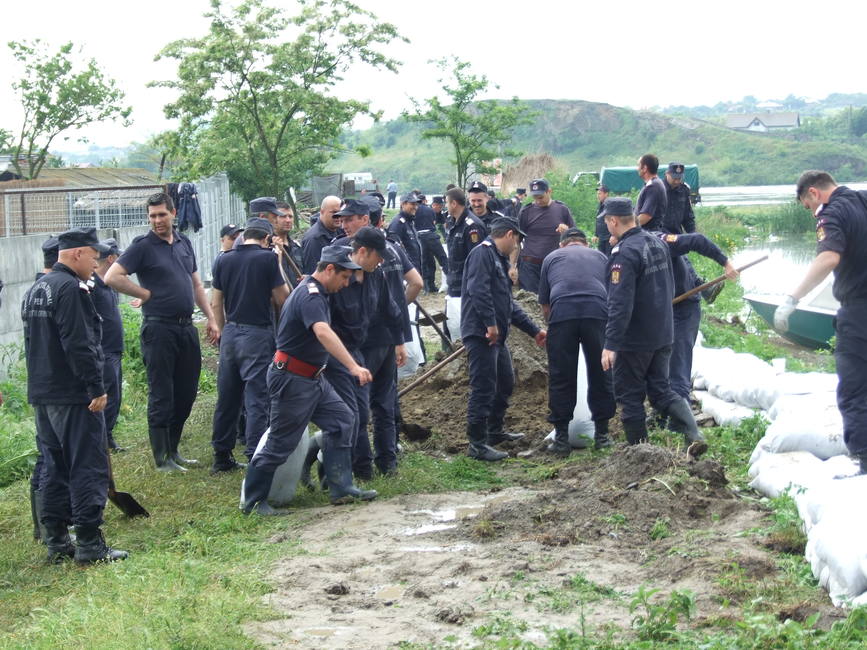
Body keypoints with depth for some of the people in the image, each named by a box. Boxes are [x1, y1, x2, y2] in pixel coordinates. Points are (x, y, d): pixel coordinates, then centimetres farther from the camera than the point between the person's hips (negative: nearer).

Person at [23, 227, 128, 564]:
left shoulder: (37, 289, 16)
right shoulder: (71, 289, -15)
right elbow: (79, 345, -22)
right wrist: (97, 388, -19)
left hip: (42, 396, 10)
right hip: (73, 397, -10)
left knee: (54, 467, 13)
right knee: (88, 469, -5)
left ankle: (56, 542, 17)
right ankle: (89, 544, -5)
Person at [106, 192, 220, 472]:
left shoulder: (184, 243, 12)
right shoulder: (143, 246, -7)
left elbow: (196, 284, 19)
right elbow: (112, 277, -15)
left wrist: (211, 318, 13)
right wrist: (146, 294, -10)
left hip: (186, 327, 7)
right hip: (159, 328, -7)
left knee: (186, 393, 12)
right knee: (161, 395, -2)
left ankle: (173, 451, 25)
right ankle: (162, 459, 6)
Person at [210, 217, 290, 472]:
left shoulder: (223, 260, 8)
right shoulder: (268, 258, -8)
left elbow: (216, 303, 12)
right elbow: (282, 299, -6)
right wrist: (279, 268, 9)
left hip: (230, 333, 6)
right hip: (257, 334, -6)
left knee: (227, 397, 14)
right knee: (257, 398, -5)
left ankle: (221, 456, 21)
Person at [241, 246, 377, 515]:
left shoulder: (313, 292, 11)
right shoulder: (310, 296, -22)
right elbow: (323, 333, -39)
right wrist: (353, 366, -47)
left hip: (312, 379, 10)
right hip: (292, 380, -10)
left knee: (340, 420, 8)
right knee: (281, 443, -3)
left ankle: (341, 488, 11)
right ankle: (253, 502, 7)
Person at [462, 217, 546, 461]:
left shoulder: (500, 259, 22)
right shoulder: (482, 253, -10)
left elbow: (509, 304, 27)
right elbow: (478, 290, -23)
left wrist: (534, 330, 27)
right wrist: (490, 324, -24)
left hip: (496, 336, 10)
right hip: (480, 334, -10)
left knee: (505, 383, 21)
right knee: (483, 389, -9)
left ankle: (494, 431, 36)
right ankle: (477, 444, -5)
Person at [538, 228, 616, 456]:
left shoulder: (552, 258, 26)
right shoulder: (600, 257, 29)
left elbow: (545, 304, 23)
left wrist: (551, 324, 38)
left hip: (561, 313, -1)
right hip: (598, 314, 1)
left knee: (561, 378, 6)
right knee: (600, 375, 11)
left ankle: (562, 437, 10)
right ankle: (602, 434, 17)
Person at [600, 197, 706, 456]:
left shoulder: (624, 253, -21)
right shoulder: (658, 242, 6)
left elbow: (620, 304, -27)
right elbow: (670, 287, 18)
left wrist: (610, 345, -27)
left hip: (635, 339, -8)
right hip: (664, 335, 8)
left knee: (629, 395, 7)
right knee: (661, 390, 14)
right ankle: (694, 436, -3)